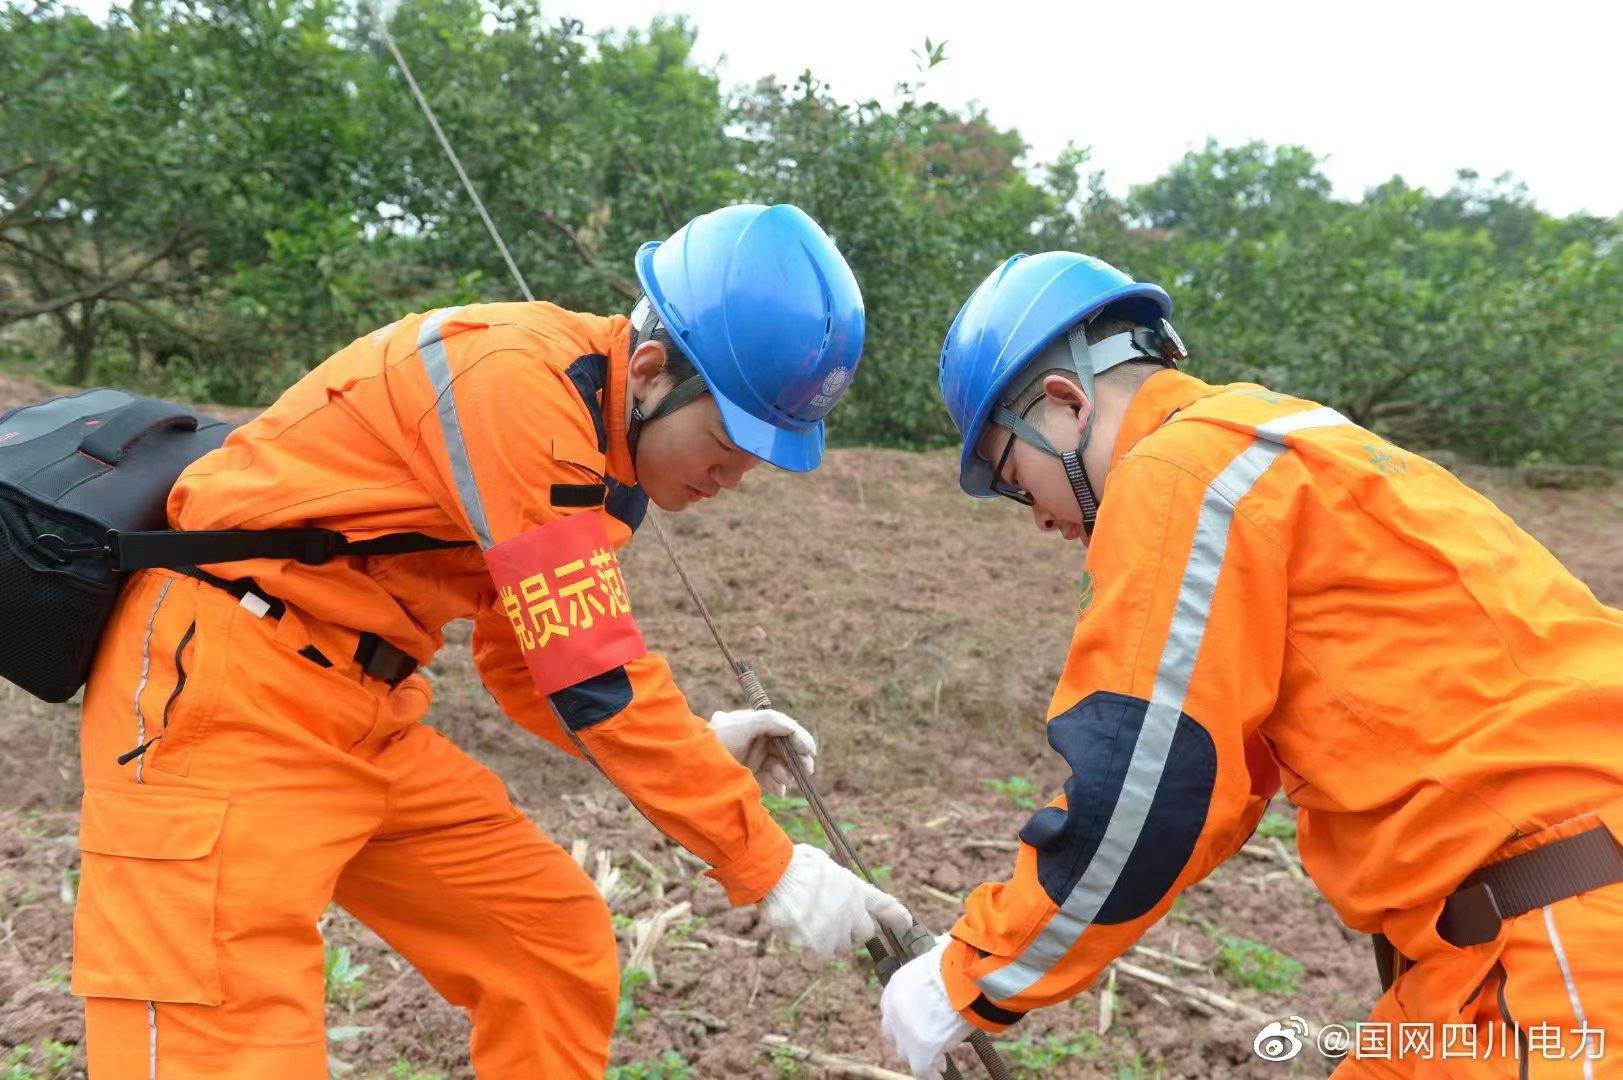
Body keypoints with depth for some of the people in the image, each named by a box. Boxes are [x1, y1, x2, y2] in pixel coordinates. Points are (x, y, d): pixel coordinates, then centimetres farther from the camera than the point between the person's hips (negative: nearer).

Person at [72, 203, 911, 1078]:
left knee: (554, 946, 10)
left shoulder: (589, 425, 6)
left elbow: (529, 663, 13)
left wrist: (691, 744, -1)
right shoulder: (520, 381, -23)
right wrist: (769, 868, -18)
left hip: (361, 712, 9)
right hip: (218, 695, -9)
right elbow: (594, 674, -26)